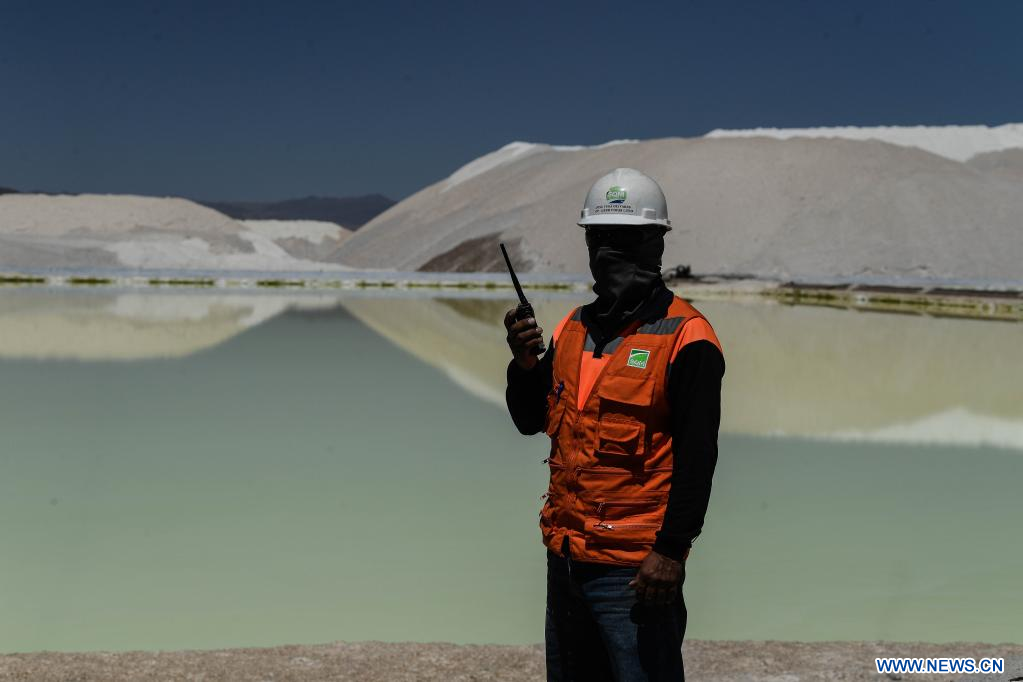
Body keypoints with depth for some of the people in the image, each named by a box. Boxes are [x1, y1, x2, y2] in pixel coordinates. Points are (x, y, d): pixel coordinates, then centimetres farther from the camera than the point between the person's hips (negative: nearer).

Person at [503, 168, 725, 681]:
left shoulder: (684, 337, -11)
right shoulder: (573, 329, 11)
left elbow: (696, 456, -14)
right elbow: (531, 421, 16)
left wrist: (671, 550, -19)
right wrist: (524, 365, -3)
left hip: (635, 566, -7)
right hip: (566, 557, 7)